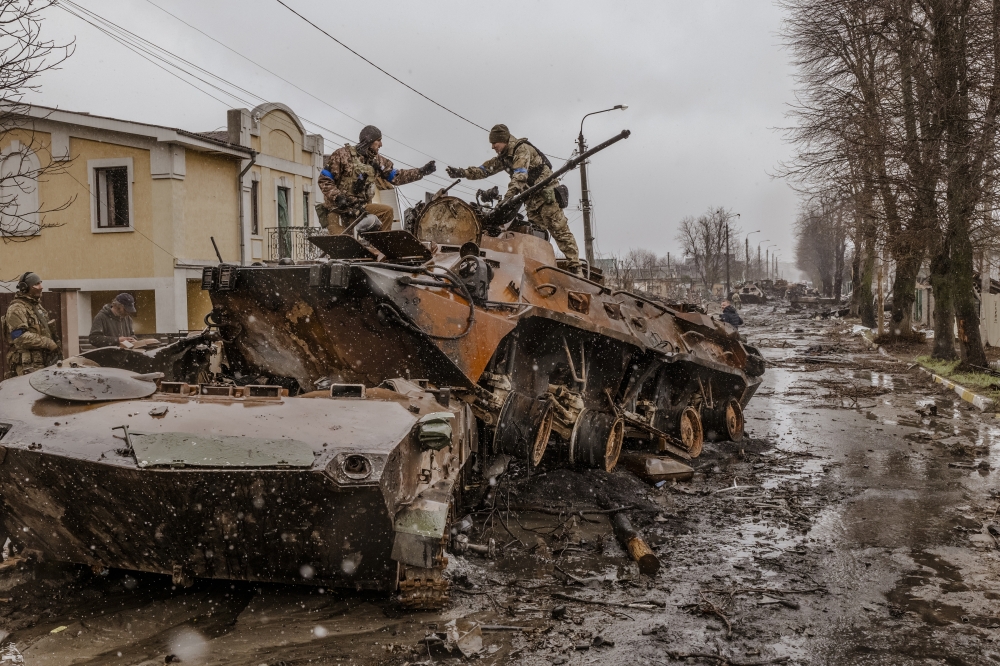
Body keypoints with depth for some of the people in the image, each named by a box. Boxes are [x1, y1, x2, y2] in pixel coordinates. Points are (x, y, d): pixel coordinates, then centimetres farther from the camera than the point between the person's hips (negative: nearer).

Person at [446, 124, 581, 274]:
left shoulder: (522, 149, -14)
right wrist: (462, 173, -2)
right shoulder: (503, 157, 14)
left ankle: (574, 266, -17)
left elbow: (520, 176, -29)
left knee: (559, 230, -13)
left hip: (547, 193, -9)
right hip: (532, 198, 9)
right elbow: (485, 169, 12)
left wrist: (507, 197, -41)